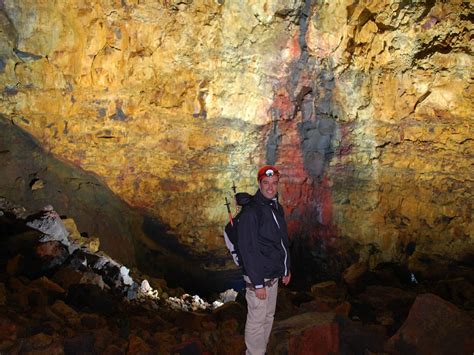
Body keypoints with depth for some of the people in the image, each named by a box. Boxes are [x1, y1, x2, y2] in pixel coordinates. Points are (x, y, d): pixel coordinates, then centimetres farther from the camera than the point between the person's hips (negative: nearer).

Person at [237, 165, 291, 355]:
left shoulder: (277, 208, 7)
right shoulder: (251, 212, -19)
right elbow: (247, 250, -20)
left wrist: (286, 269, 17)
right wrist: (258, 283, -20)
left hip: (274, 275, 8)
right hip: (259, 277, -8)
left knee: (269, 317, 19)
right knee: (256, 321, 3)